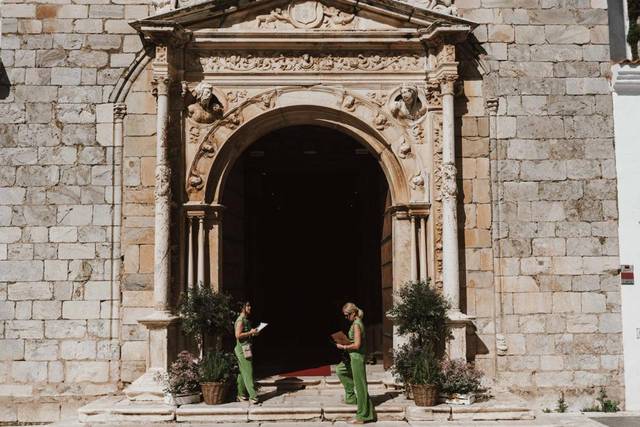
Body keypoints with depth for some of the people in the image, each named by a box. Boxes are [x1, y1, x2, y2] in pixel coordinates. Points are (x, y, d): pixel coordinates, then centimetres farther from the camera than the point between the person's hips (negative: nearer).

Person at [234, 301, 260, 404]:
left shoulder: (246, 320, 17)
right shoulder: (240, 320, -14)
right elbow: (238, 335, -22)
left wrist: (253, 333, 10)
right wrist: (250, 333, -16)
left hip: (246, 348, 10)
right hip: (242, 349, -10)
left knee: (242, 372, 12)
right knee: (248, 372, -10)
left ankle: (241, 395, 17)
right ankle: (253, 396, -10)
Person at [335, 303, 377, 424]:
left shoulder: (356, 325, -20)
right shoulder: (357, 322, 10)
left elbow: (357, 345, -24)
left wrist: (344, 347, -14)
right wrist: (344, 344, 9)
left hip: (357, 356, -10)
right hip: (353, 356, 10)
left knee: (359, 385, -3)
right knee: (340, 370, 26)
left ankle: (363, 415, 5)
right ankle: (351, 396, 29)